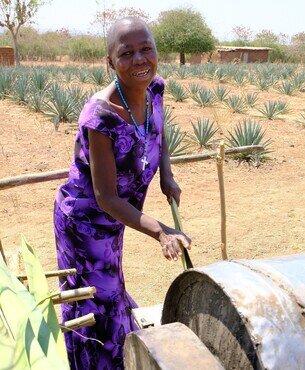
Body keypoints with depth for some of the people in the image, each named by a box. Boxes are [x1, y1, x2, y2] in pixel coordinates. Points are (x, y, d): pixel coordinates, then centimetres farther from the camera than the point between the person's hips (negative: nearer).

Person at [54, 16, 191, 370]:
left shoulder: (154, 90, -12)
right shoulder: (100, 117, -33)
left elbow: (158, 135, 10)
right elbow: (106, 198, -29)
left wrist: (167, 176, -6)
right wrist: (161, 232, -38)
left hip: (112, 217, 7)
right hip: (85, 220, -7)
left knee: (109, 290, 29)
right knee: (98, 307, 9)